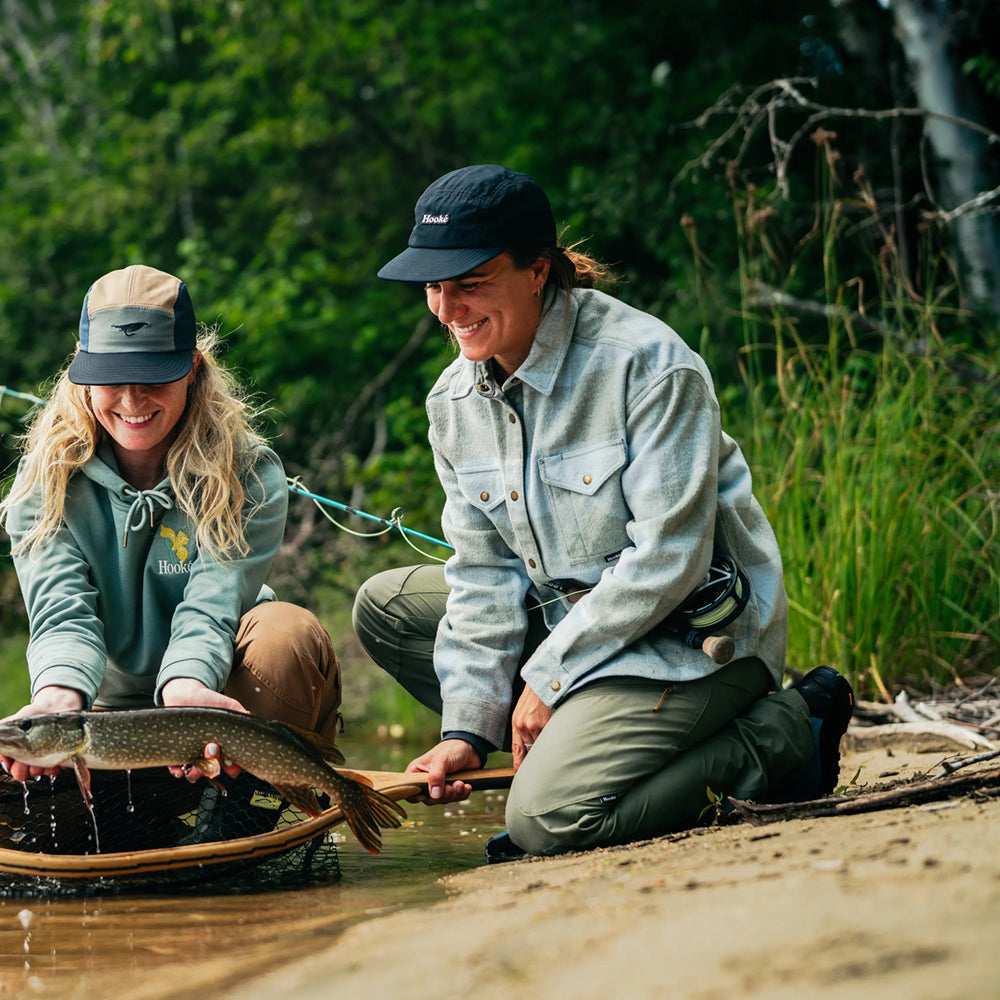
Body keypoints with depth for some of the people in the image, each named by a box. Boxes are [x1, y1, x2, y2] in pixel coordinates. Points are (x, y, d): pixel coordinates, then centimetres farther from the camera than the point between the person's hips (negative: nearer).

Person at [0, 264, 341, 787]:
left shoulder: (249, 475, -13)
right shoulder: (44, 485, -9)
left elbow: (209, 608, -25)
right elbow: (63, 614, -22)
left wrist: (185, 686, -50)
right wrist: (59, 695, -47)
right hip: (110, 705, 2)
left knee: (290, 633, -33)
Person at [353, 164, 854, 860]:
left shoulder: (648, 365, -21)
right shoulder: (456, 401, 2)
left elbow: (668, 559, -23)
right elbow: (485, 571, 3)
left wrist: (548, 675, -18)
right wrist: (469, 727, -8)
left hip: (697, 632, -8)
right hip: (571, 614, 8)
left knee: (548, 816, -26)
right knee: (387, 605, 5)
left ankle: (785, 733, -7)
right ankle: (570, 739, 0)